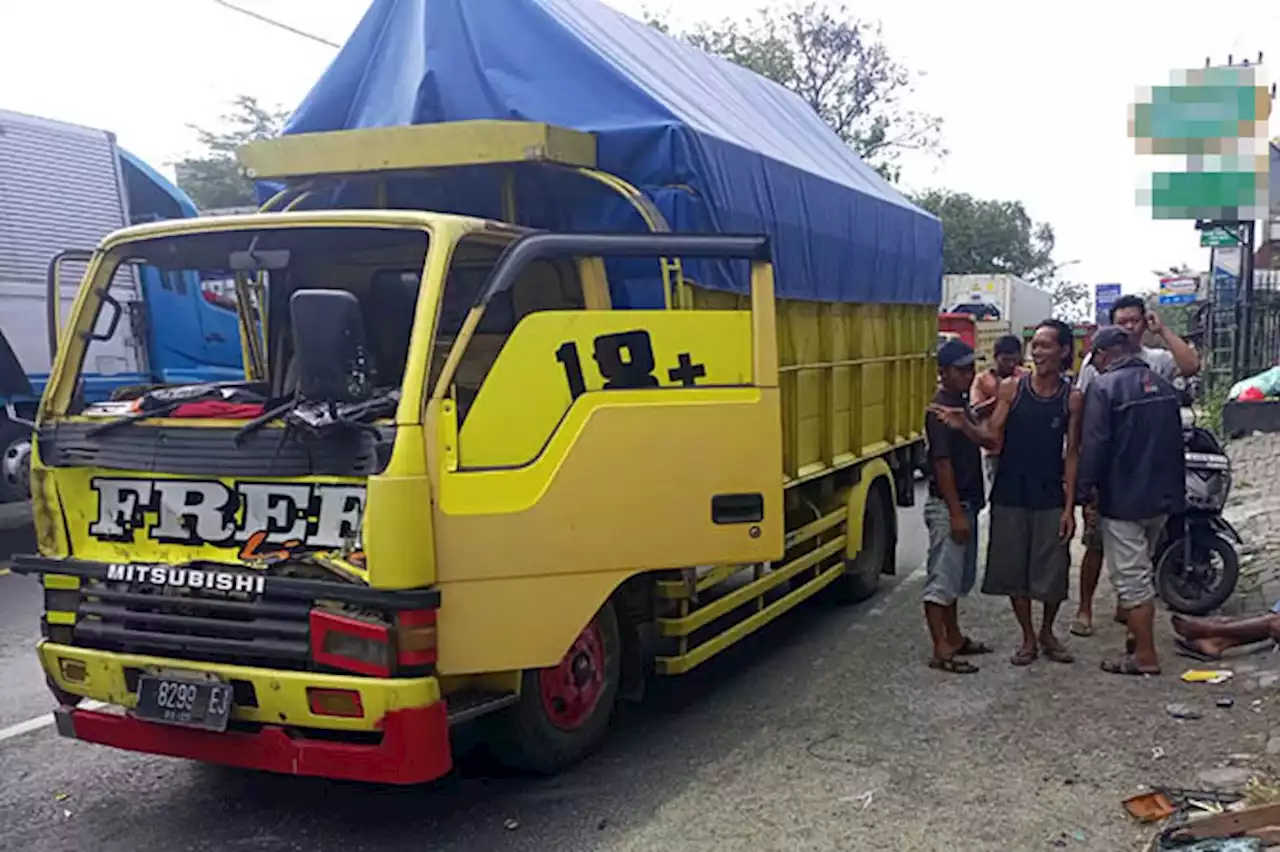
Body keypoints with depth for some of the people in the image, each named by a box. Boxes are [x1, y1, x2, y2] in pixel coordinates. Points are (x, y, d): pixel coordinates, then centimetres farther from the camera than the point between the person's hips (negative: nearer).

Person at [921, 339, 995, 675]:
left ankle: (954, 638, 28)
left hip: (965, 504, 10)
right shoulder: (940, 409, -17)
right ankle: (941, 651, 0)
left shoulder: (962, 405, 11)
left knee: (958, 578, 17)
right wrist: (956, 513, -23)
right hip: (947, 507, -10)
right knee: (941, 580, -4)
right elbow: (942, 463, -21)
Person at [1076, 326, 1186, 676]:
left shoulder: (1103, 387, -14)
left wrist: (1083, 492, -13)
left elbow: (1093, 446, -19)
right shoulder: (1162, 385, 9)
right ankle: (1140, 635, 32)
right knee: (1141, 572, 22)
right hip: (1163, 497, 8)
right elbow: (1175, 441, 16)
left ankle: (1145, 657, 4)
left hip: (1123, 501, -8)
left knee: (1132, 578, -1)